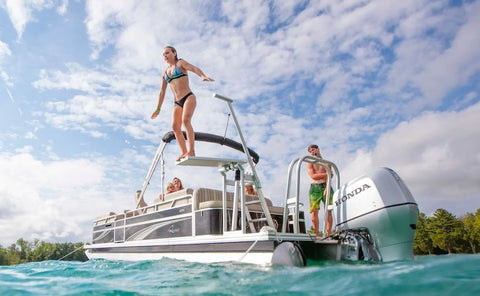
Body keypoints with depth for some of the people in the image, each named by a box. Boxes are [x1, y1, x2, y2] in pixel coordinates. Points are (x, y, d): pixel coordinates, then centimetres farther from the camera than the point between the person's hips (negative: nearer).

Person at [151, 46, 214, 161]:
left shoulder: (180, 63, 6)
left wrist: (203, 76, -35)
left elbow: (194, 68, -13)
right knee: (175, 126, -11)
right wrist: (158, 109, 18)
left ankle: (191, 151, -31)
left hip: (189, 97, -6)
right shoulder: (164, 73, 21)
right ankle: (184, 152, -8)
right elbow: (162, 92, 23)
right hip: (177, 103, 6)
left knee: (186, 120, -26)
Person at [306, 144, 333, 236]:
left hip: (325, 187, 1)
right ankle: (316, 235, -4)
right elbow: (313, 176, -2)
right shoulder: (310, 164, 14)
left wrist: (327, 188, -13)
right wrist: (326, 174, -4)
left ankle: (328, 234, -3)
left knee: (328, 212, -6)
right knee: (314, 212, -8)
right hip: (315, 188, 0)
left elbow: (328, 177, 2)